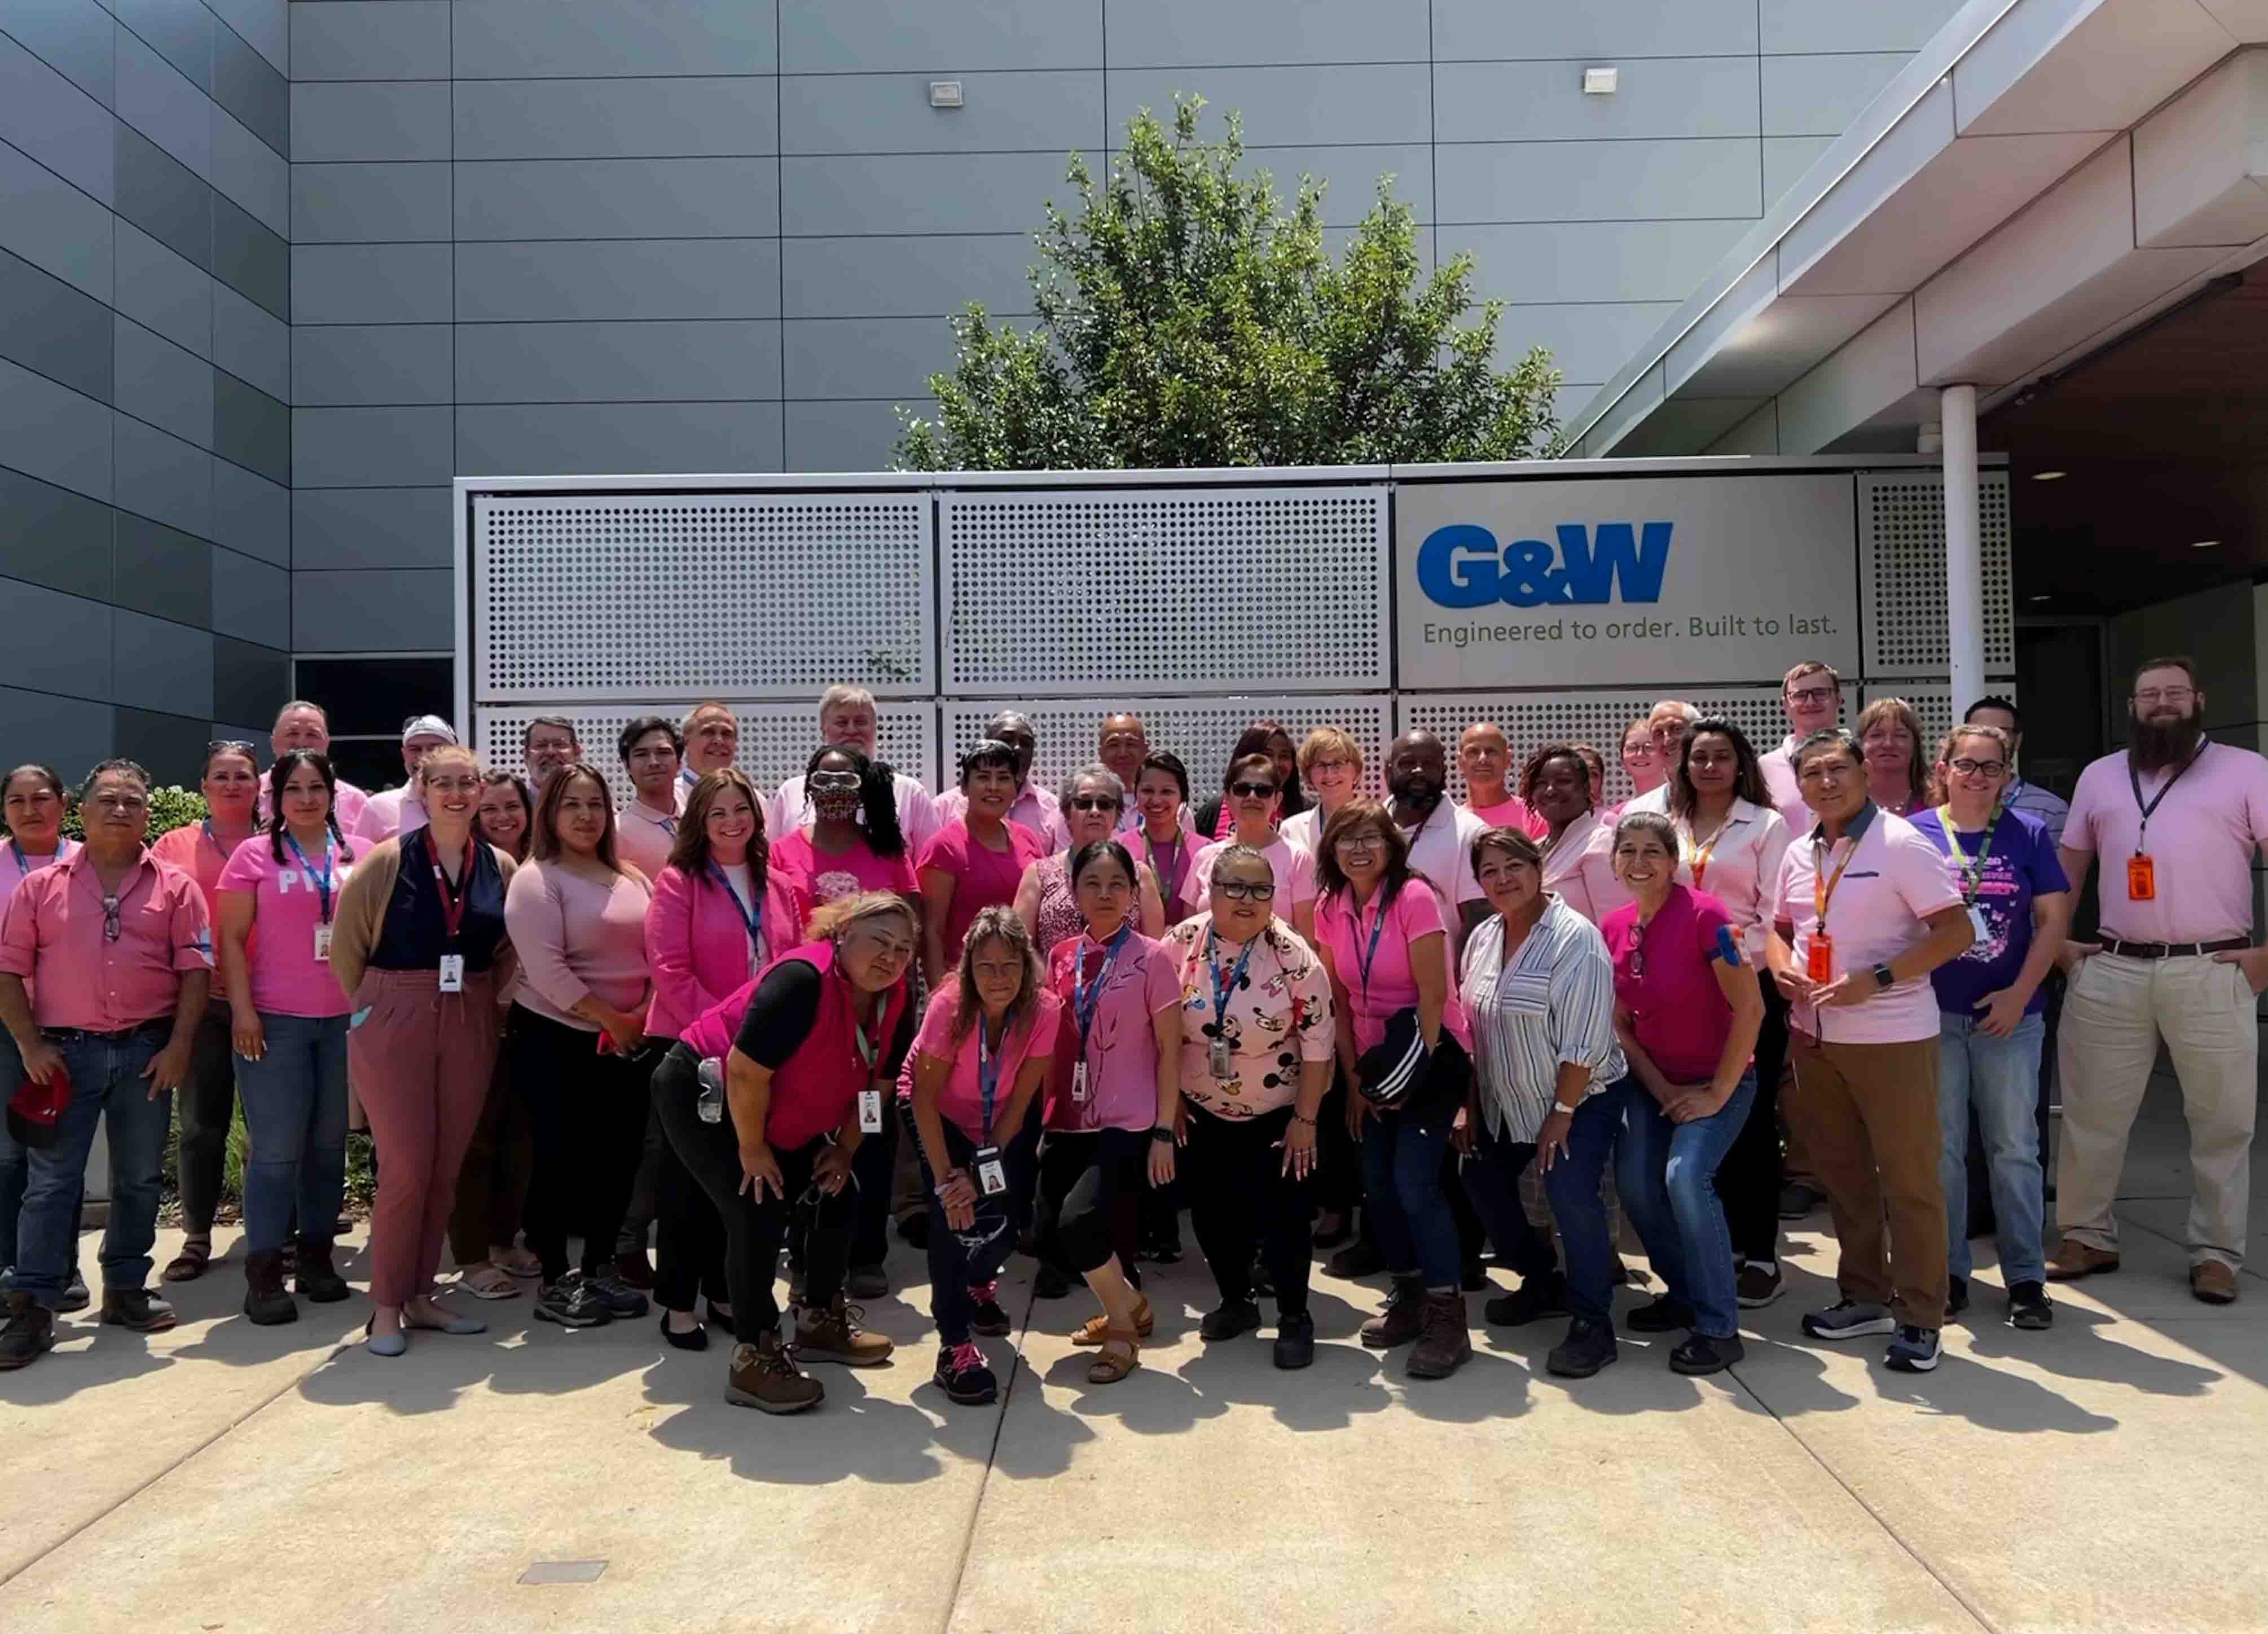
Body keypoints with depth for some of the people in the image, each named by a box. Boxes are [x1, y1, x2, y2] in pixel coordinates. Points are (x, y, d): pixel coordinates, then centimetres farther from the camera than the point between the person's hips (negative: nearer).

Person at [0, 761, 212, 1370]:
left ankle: (125, 1291, 22)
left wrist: (178, 1046, -7)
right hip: (65, 1051, -1)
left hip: (147, 1051, 1)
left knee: (138, 1179, 10)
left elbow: (195, 970, 1)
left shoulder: (174, 887, 4)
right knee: (50, 1181, -1)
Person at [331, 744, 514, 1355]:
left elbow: (509, 949, 13)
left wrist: (488, 1003, 6)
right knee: (406, 1167, -4)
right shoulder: (389, 860, -6)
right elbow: (346, 946, -1)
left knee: (447, 1168, 8)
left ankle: (420, 1295, 21)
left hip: (471, 1030, 4)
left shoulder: (500, 867, 4)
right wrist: (378, 1009, 4)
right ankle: (386, 1307, 9)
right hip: (395, 1027, -3)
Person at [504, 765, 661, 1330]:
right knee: (560, 1157, -2)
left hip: (630, 1043, 6)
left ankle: (599, 1270, 23)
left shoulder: (632, 879, 10)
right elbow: (546, 969, -18)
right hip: (557, 1040, -6)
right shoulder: (536, 880, -9)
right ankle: (554, 1283, 11)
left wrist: (644, 1018, -4)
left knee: (620, 1154, 9)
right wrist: (609, 1019, -17)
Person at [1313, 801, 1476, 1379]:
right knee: (1377, 1182, 7)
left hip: (1431, 1056, -6)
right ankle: (1409, 1296, 25)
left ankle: (1447, 1318, -5)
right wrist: (1353, 1078, 3)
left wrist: (1414, 1073, -15)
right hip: (1374, 1063, 6)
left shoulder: (1414, 898, -16)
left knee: (1413, 1181, -15)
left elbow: (1433, 994, -17)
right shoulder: (1331, 909, 1)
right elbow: (1338, 999, 5)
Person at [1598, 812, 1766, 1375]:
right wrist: (1661, 1091, -4)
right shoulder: (1613, 929, -2)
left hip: (1719, 1079, -5)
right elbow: (1620, 1023, 5)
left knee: (1686, 1175, -23)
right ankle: (1684, 1293, 17)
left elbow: (1750, 1008, -20)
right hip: (1654, 1080, 5)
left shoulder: (1704, 916, -20)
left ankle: (1719, 1328, -9)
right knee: (1634, 1180, -9)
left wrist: (1718, 1095, -16)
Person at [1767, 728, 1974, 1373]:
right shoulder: (1799, 855, 9)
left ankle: (1920, 1318, 11)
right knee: (1841, 1172, 15)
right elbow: (1781, 927, 21)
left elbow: (1956, 931, -14)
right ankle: (1865, 1296, 29)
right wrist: (1782, 967, -2)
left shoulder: (1901, 843, -10)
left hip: (1891, 1036, -7)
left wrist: (1875, 980, -22)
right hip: (1814, 1034, 7)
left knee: (1909, 1179, 1)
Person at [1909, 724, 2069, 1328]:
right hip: (1934, 1013, 0)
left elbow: (2053, 918, 1)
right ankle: (1948, 1273, 17)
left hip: (2009, 1014, 0)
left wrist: (2019, 994, -8)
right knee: (1941, 1147, 7)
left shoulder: (2028, 834, 3)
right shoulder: (1915, 833, 1)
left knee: (2015, 1148, 6)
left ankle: (2026, 1278, 16)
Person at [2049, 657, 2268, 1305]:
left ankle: (2216, 1253, 18)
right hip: (2110, 970, 3)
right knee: (2089, 1113, 6)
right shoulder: (2100, 776, 14)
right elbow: (2068, 866, 20)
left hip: (2211, 972, -2)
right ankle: (2088, 1237, 19)